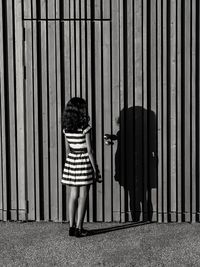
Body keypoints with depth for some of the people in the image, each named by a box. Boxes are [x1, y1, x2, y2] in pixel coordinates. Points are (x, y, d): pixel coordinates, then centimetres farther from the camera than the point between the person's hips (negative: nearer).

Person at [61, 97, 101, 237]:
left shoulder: (66, 129, 2)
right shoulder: (85, 128, -15)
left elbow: (67, 149, 9)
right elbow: (89, 150, -13)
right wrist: (95, 168, -6)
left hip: (71, 161, 5)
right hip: (84, 161, -5)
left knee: (73, 194, 12)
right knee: (83, 195, 2)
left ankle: (72, 226, 16)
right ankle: (79, 228, 6)